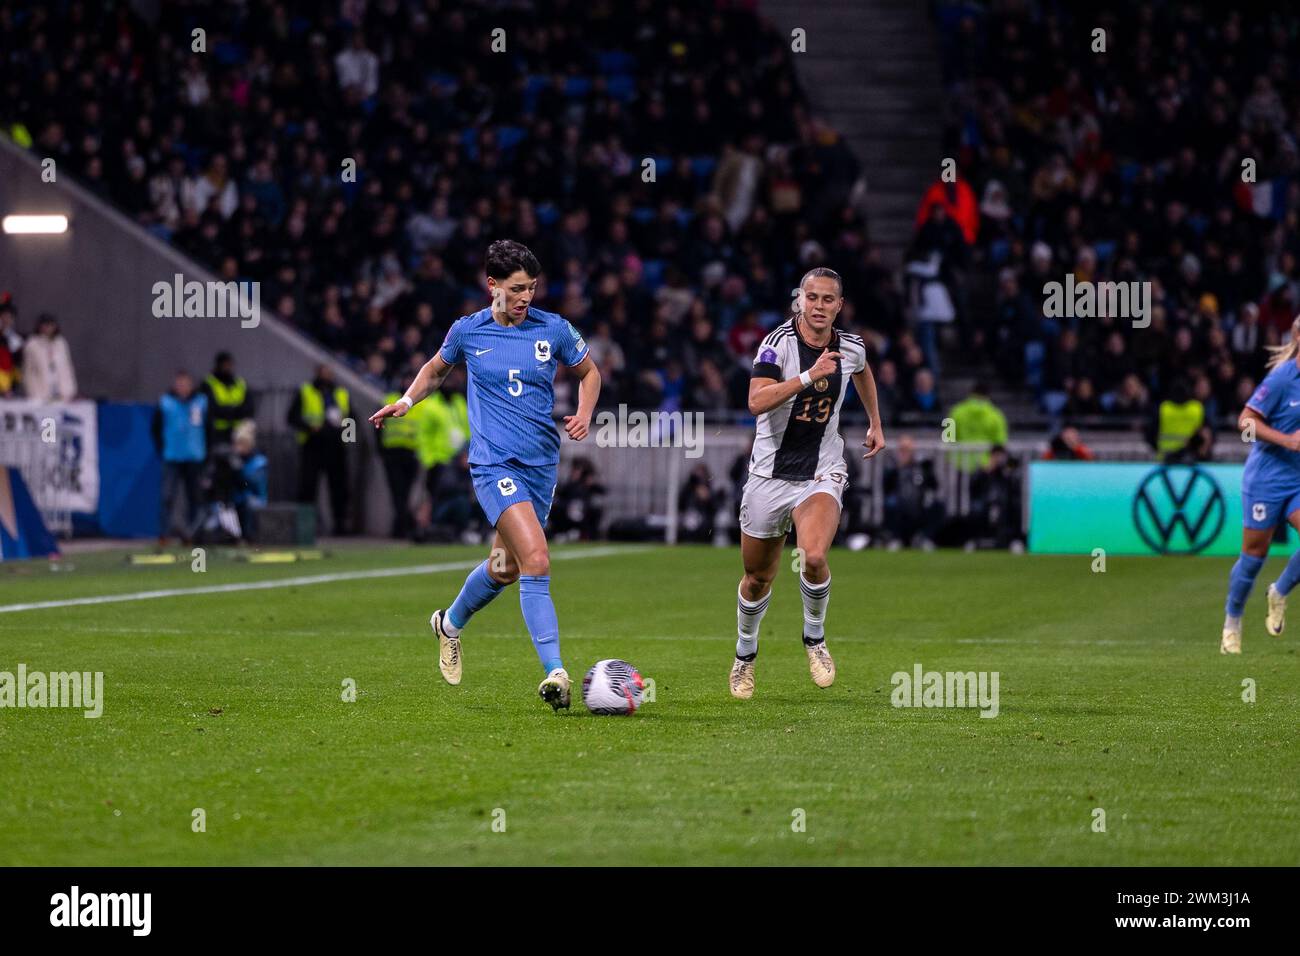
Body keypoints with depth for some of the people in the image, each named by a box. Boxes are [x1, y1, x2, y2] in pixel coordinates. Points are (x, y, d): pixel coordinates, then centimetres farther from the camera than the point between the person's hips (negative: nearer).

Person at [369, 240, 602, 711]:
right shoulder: (467, 331, 1)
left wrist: (584, 414, -1)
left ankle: (451, 623, 46)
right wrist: (407, 400, 5)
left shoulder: (554, 330, 2)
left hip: (542, 464, 4)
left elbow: (589, 372, 17)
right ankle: (555, 671, -23)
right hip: (494, 463, -4)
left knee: (506, 567, 16)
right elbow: (437, 367, 21)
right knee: (536, 559, -22)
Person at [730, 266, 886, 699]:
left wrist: (876, 424, 31)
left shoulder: (850, 347, 0)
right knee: (758, 578, 10)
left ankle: (814, 636, 1)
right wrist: (810, 376, -35)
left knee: (814, 558, -26)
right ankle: (745, 655, 37)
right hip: (770, 475, -1)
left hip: (822, 474, 1)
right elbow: (756, 402, -29)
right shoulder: (779, 342, -13)